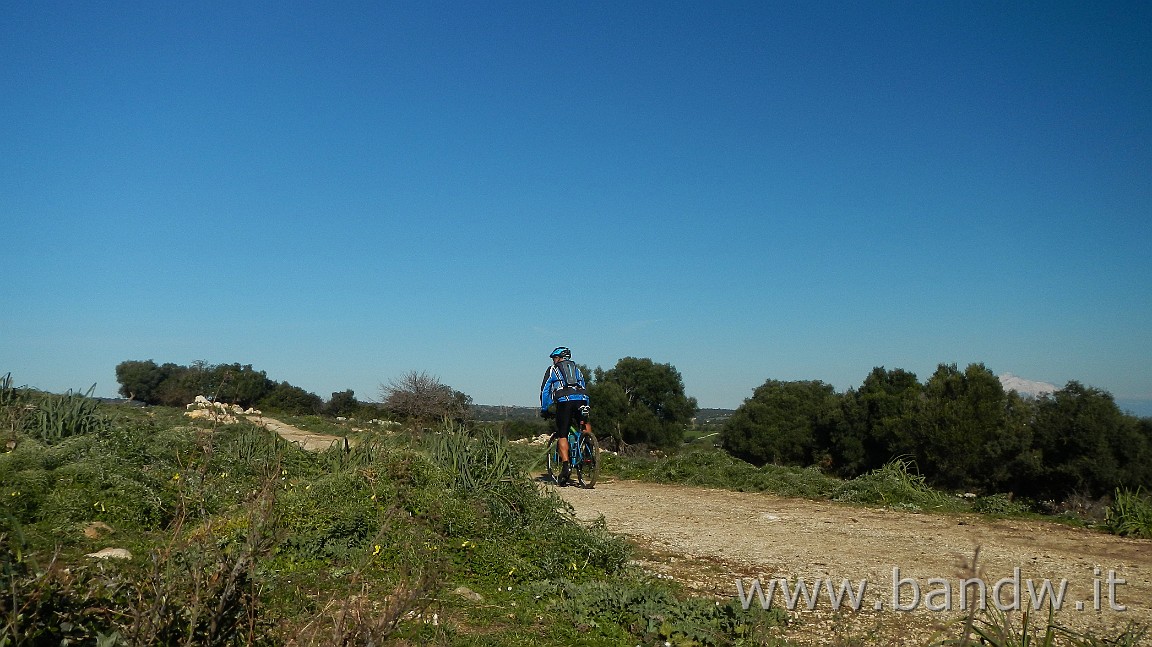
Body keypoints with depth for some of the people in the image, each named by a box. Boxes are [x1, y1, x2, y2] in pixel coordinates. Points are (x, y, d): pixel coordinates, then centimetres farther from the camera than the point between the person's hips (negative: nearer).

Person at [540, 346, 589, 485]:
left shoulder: (553, 369, 20)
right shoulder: (577, 369, 31)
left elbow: (544, 391, 17)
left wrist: (544, 410, 23)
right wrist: (585, 407, 38)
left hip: (564, 401, -3)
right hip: (581, 400, 3)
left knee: (562, 435, 3)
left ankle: (566, 465, -9)